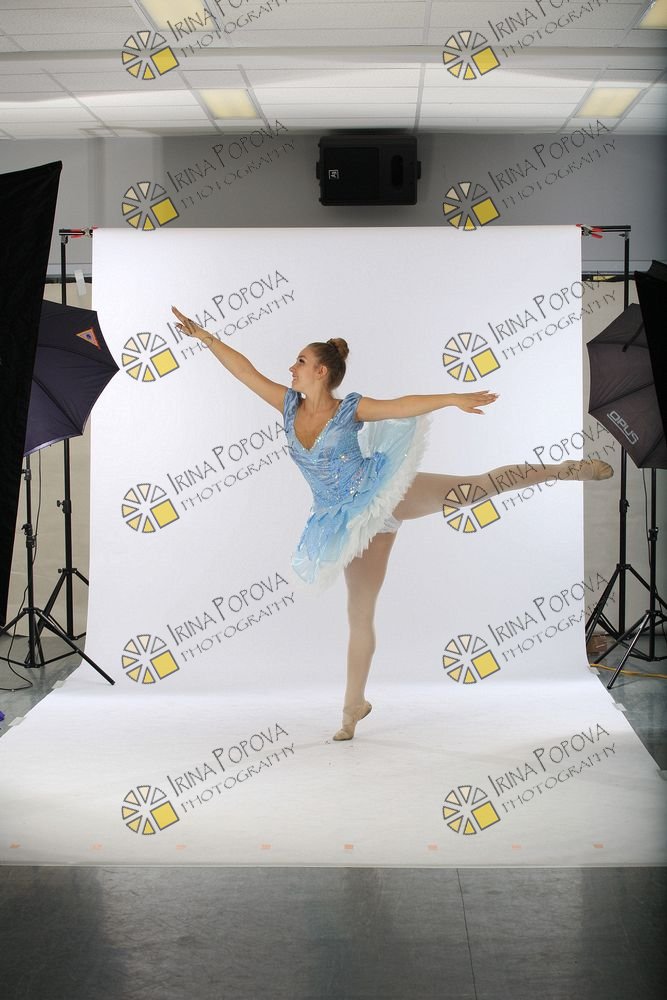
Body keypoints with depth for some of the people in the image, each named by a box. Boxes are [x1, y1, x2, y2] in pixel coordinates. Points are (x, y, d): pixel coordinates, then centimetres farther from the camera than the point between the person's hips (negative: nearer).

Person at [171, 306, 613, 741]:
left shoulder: (351, 408, -11)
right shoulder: (289, 404, 0)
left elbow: (403, 405, -15)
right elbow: (244, 370, 1)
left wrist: (454, 399, -26)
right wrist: (203, 334, -1)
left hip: (385, 493, -3)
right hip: (352, 521, 3)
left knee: (476, 486, -14)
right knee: (360, 612, 8)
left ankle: (563, 469, 1)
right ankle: (355, 704, 18)